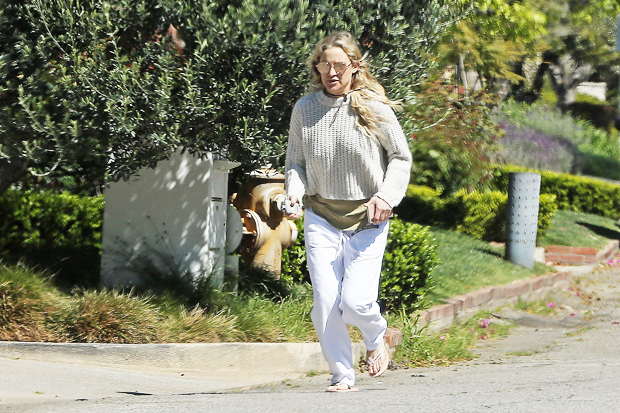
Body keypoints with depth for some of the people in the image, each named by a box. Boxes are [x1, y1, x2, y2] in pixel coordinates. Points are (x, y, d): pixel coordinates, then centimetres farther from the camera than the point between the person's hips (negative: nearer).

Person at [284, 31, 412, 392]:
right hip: (321, 217, 2)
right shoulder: (304, 109, 2)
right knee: (326, 304, -7)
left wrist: (387, 195, -10)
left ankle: (377, 335, 22)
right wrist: (295, 190, -7)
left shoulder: (374, 108, -5)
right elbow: (296, 160, 13)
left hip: (367, 219, -2)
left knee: (356, 302, -12)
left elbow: (401, 156, 5)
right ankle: (342, 375, 9)